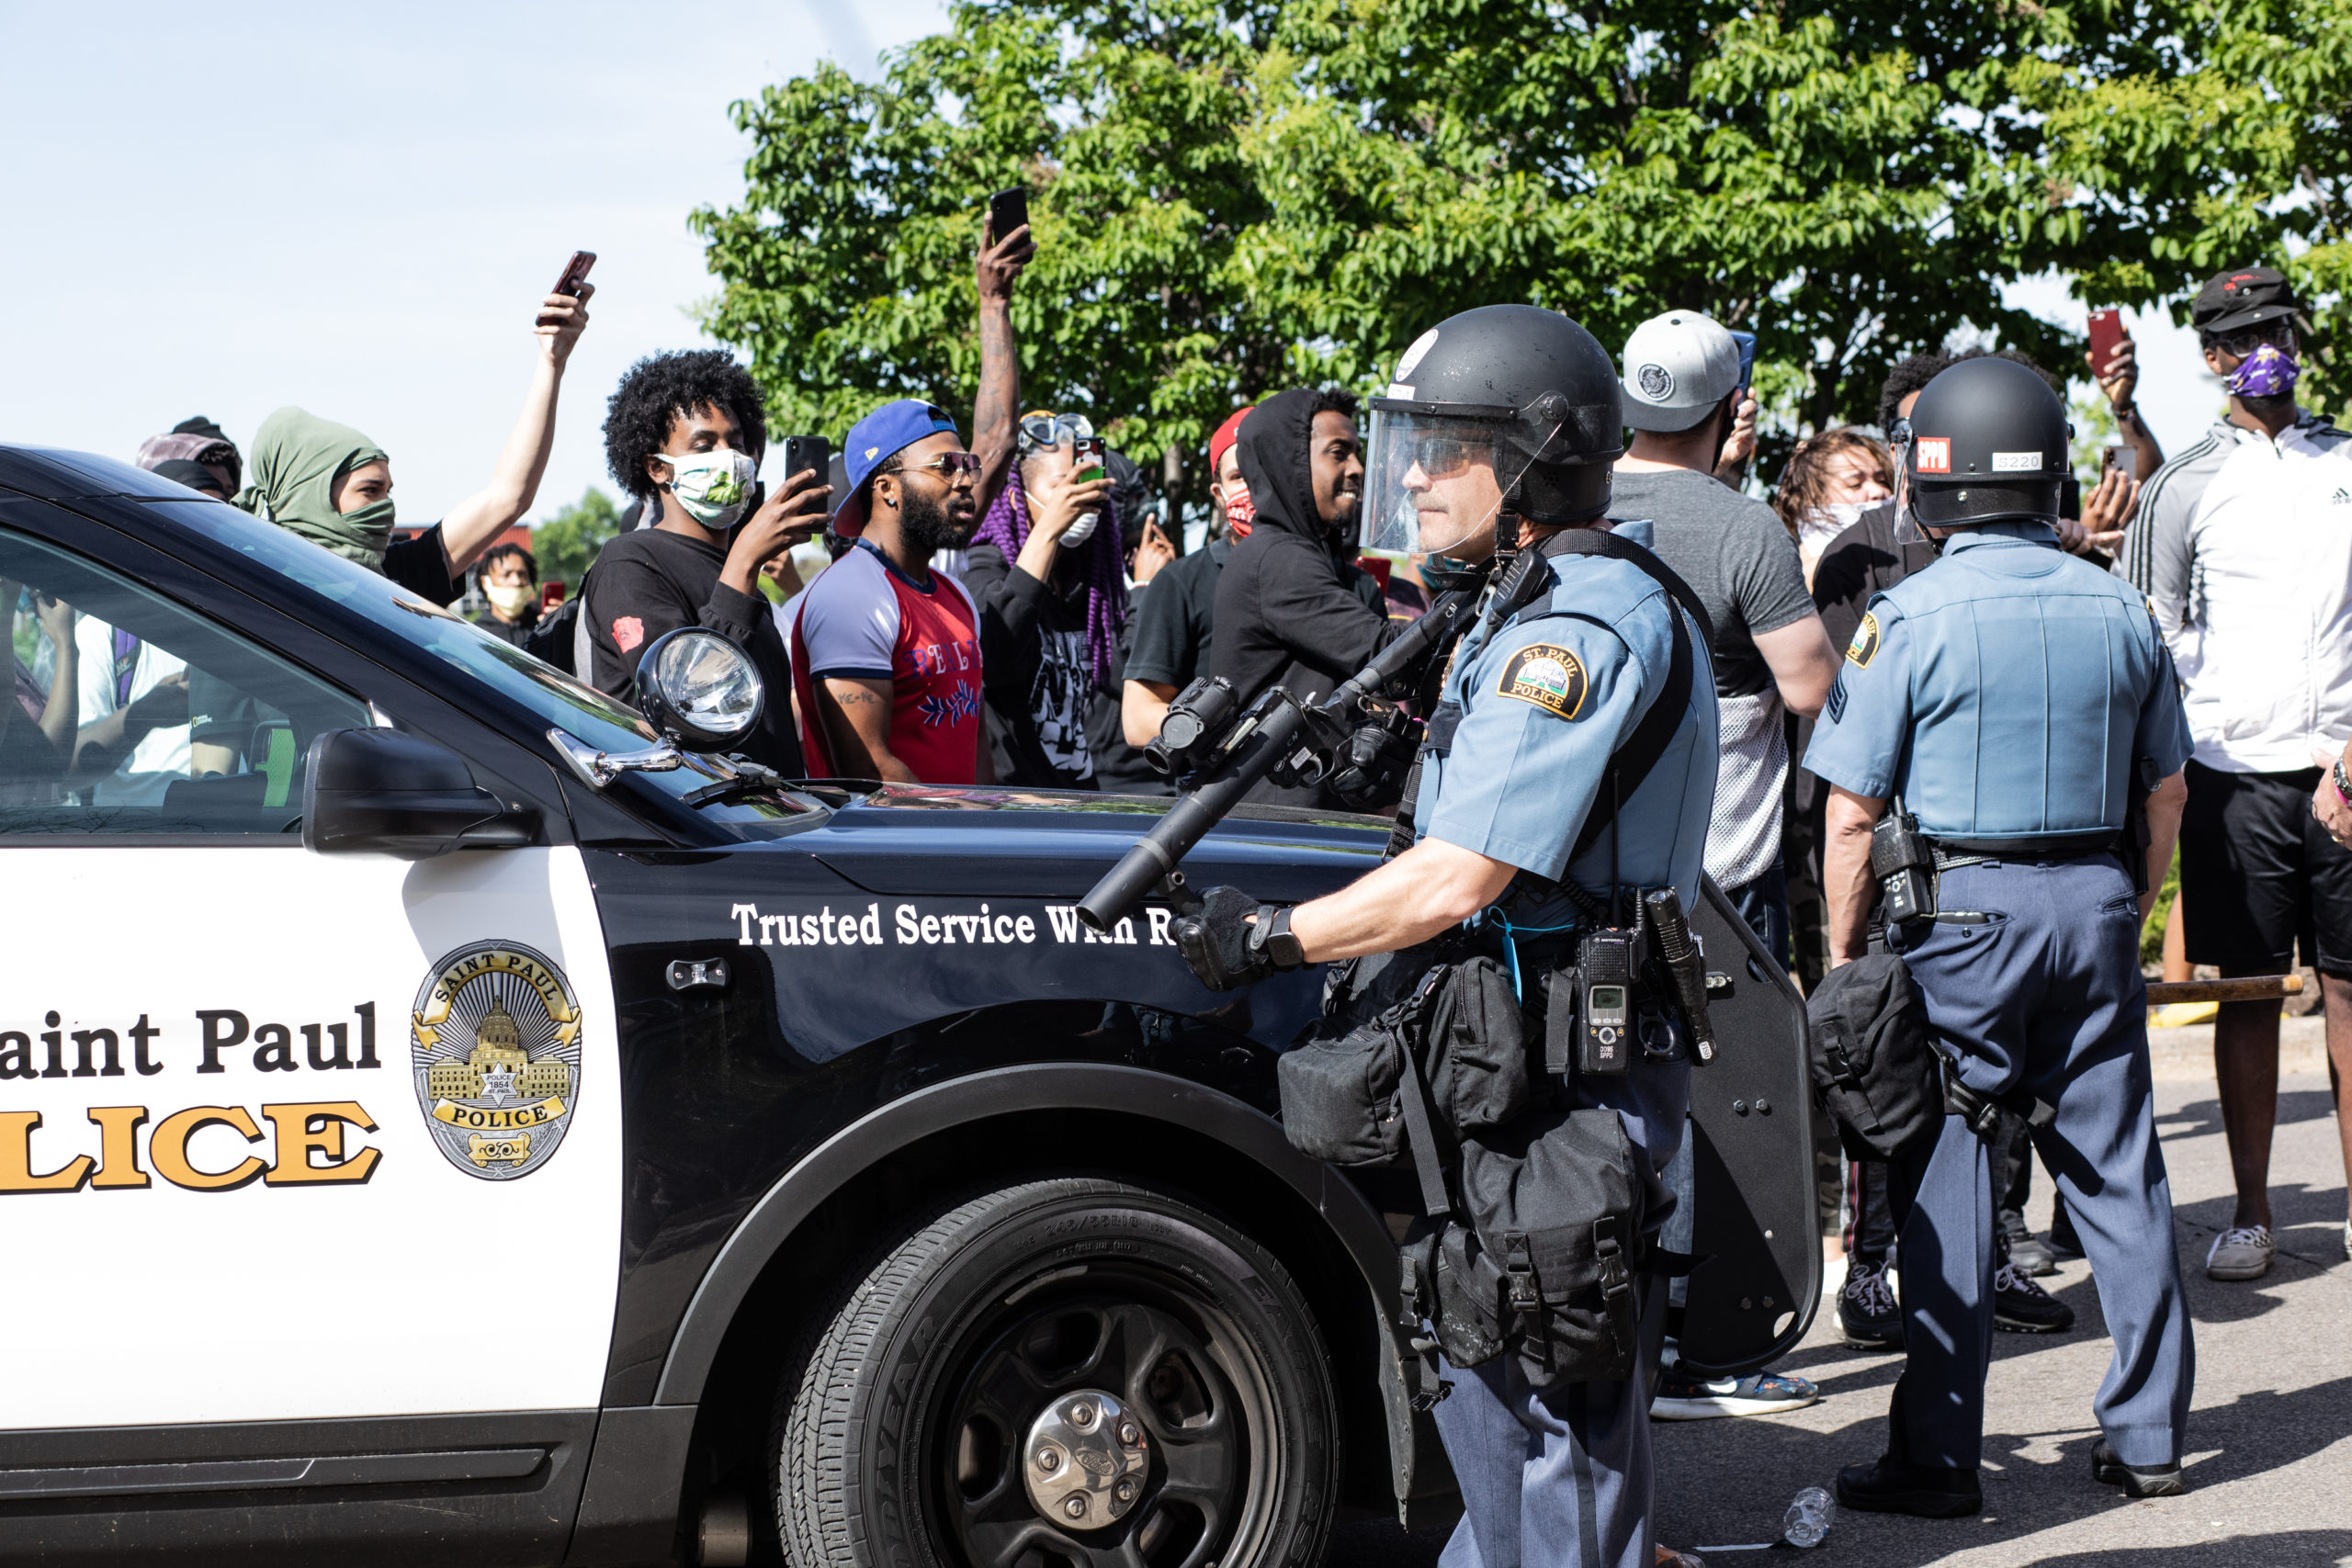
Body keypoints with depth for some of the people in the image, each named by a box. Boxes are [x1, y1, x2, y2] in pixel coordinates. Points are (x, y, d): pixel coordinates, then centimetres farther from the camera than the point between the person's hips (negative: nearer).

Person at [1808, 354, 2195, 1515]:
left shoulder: (1909, 617, -9)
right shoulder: (2118, 610, 6)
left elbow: (1851, 816, -10)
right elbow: (2167, 791, 13)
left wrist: (1844, 955, 0)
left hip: (1963, 904, -5)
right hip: (2095, 900, 5)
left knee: (1946, 1185, 1)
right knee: (2118, 1169, 11)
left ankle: (1938, 1456, 5)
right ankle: (2147, 1438, 18)